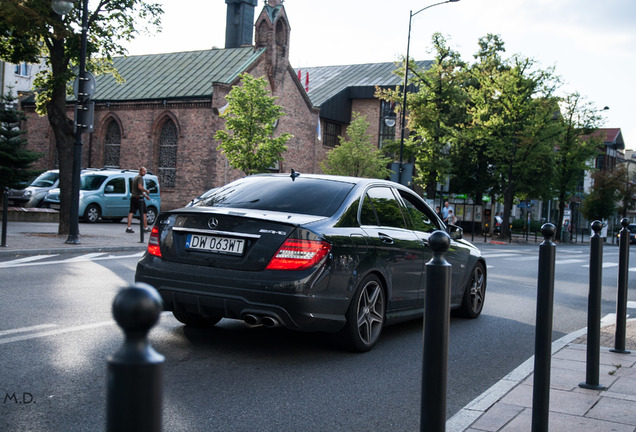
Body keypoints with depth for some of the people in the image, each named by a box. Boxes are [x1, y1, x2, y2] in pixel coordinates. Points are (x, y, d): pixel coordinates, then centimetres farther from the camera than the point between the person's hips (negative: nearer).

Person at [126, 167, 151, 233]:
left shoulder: (135, 177, 20)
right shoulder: (140, 178, -11)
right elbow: (140, 187, -27)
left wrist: (145, 195, 30)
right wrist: (146, 191, -12)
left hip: (133, 197, 8)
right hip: (139, 198, -8)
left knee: (131, 212, 2)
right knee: (143, 213, 2)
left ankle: (128, 227, -4)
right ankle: (146, 228, 8)